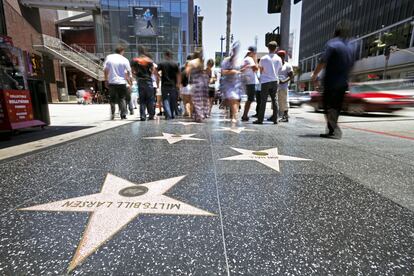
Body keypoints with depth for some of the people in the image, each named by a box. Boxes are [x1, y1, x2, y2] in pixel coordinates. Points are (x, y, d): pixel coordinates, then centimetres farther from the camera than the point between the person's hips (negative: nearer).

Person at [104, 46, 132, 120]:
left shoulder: (109, 57, 3)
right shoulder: (125, 60, -3)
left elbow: (105, 70, 4)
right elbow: (128, 72, -2)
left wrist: (106, 80, 12)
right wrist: (129, 81, 10)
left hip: (111, 81, 2)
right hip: (122, 82, -1)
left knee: (112, 98, 14)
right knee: (122, 99, 6)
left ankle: (112, 114, 9)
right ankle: (123, 115, 3)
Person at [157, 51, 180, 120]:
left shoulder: (161, 64, 1)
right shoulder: (175, 64, 3)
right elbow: (178, 75, 1)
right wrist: (178, 84, 4)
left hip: (164, 85, -1)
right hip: (173, 85, 1)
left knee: (165, 100, 1)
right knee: (173, 100, 10)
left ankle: (168, 115, -12)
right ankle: (173, 115, 16)